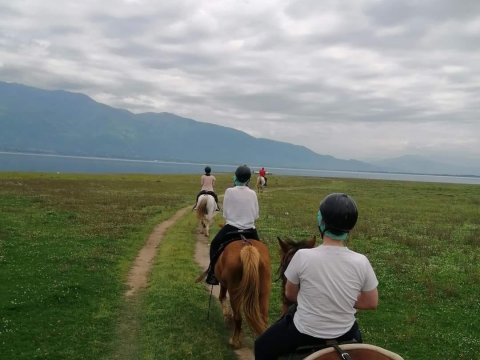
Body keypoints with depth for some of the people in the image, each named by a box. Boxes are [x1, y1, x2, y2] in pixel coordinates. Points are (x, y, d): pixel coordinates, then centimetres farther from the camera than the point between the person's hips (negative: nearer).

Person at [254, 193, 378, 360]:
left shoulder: (303, 256, -24)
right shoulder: (361, 262, -20)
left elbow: (290, 294, -7)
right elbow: (372, 302, -5)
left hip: (304, 333, -2)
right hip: (345, 336, 3)